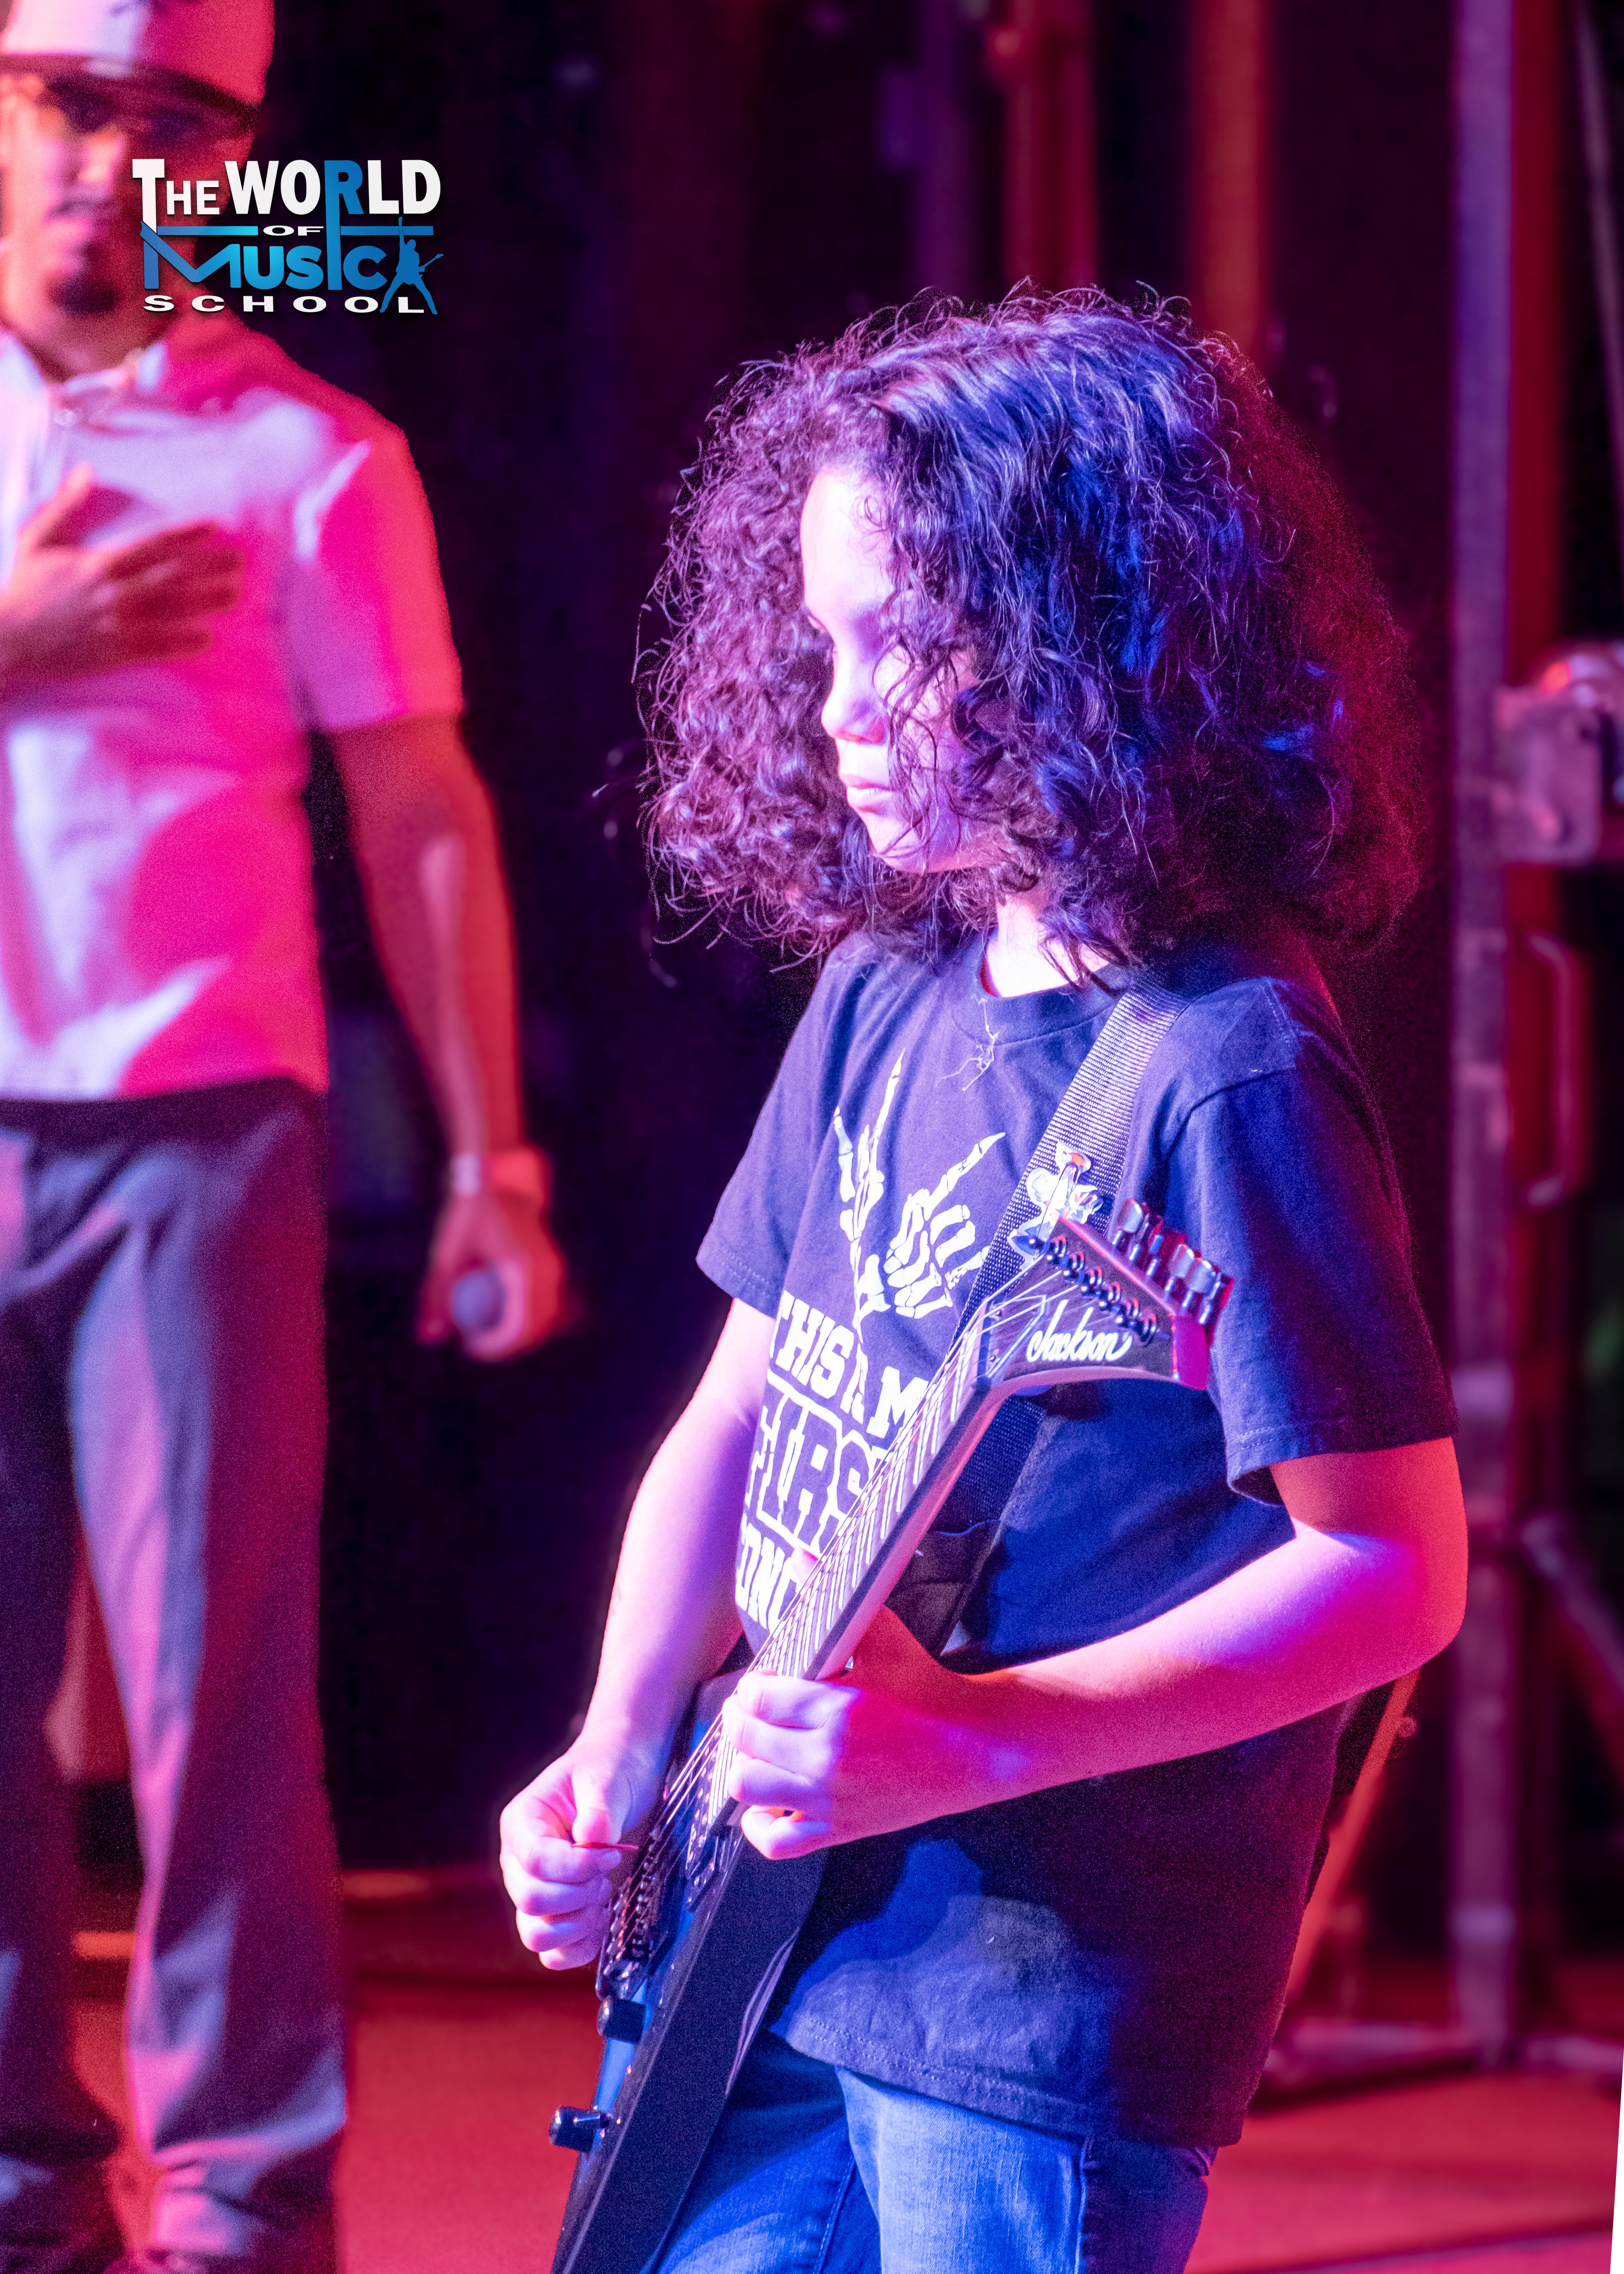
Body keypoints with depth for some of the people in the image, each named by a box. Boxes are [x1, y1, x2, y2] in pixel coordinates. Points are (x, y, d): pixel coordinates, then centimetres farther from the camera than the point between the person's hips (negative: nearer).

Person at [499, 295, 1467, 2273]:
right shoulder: (886, 998, 8)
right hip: (761, 1956, 7)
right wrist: (618, 1758, 3)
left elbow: (1394, 1567, -16)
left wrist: (973, 1736, -22)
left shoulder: (1223, 1075, -16)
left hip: (1045, 2010, -7)